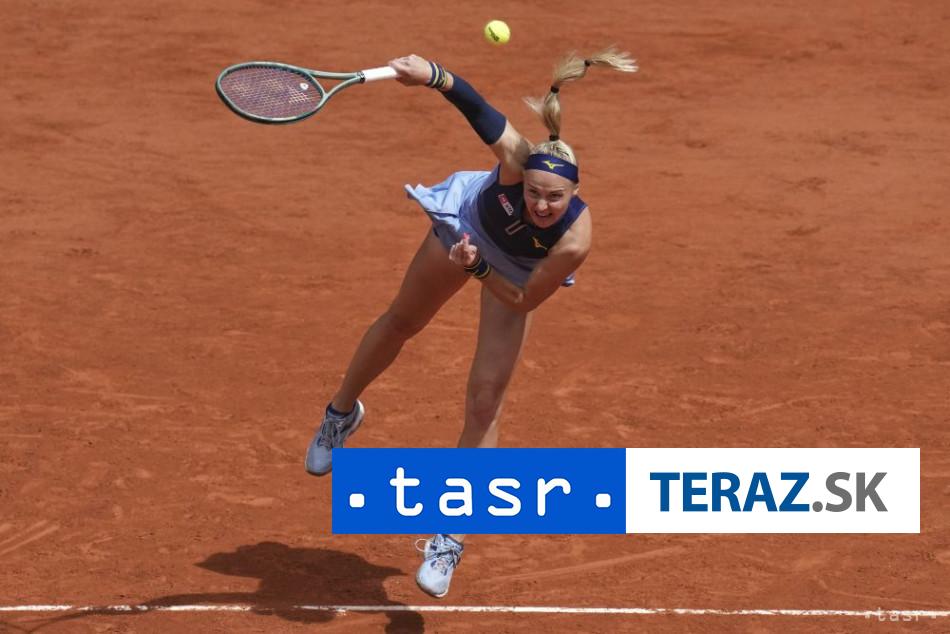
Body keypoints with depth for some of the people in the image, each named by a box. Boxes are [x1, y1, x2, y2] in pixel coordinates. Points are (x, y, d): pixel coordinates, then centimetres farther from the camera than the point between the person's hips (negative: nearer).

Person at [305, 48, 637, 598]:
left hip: (514, 279, -1)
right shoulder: (518, 160, -44)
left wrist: (479, 269, -41)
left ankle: (449, 540, 10)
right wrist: (433, 74, -51)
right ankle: (342, 414, 55)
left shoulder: (574, 242, -43)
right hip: (465, 223, 2)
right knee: (402, 321, 24)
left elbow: (524, 301, -29)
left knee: (486, 400, -4)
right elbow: (478, 107, -36)